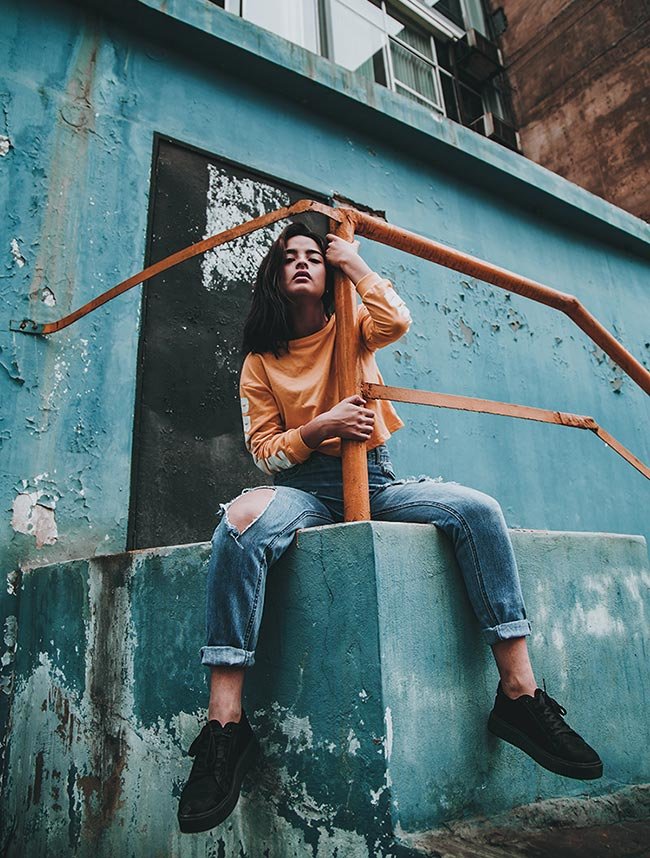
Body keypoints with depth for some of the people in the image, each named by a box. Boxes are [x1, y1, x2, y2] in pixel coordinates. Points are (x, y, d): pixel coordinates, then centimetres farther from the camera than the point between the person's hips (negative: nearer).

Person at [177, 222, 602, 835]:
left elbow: (397, 321, -11)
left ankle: (520, 693, -17)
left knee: (478, 509, -23)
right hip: (302, 486, -1)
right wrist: (317, 428, -13)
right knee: (243, 520, -35)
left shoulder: (353, 330, 14)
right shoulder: (260, 361, 11)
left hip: (372, 480, 2)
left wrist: (355, 262, 3)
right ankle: (225, 723, -30)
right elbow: (263, 450, 5)